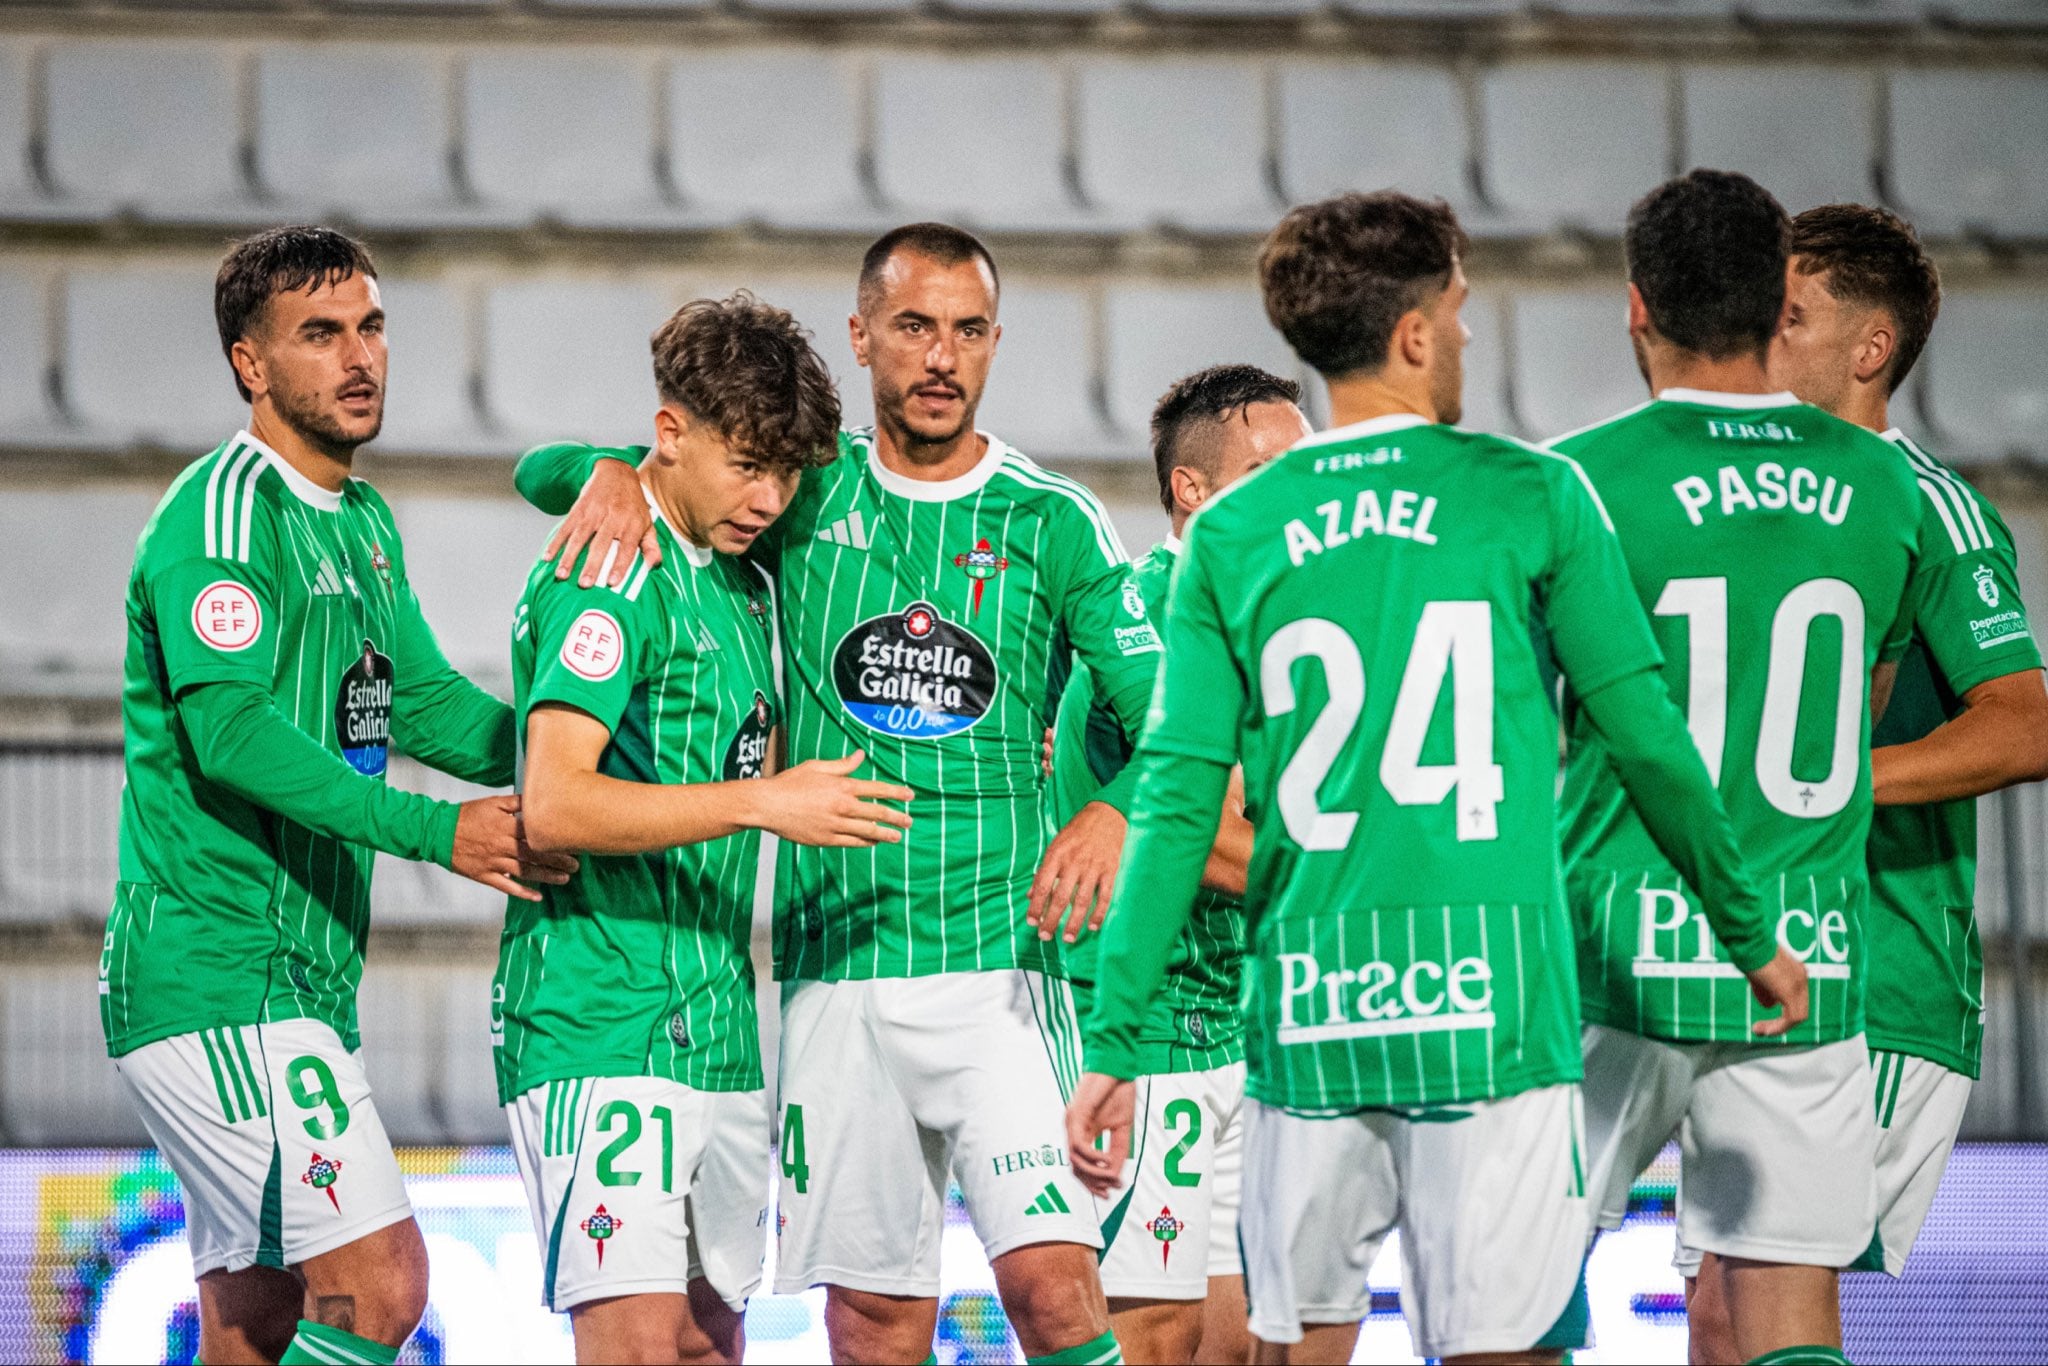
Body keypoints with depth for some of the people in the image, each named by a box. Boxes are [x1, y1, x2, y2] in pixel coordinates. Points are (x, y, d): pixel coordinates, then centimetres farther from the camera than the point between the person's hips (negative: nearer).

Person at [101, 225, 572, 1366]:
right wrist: (436, 832, -29)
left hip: (308, 978, 10)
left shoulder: (364, 522, 18)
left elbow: (422, 702, 20)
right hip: (217, 982, -10)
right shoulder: (225, 509, -12)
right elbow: (228, 727, -24)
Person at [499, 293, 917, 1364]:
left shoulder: (742, 582, 15)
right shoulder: (612, 574, -12)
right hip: (600, 1032, -9)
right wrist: (763, 802, -25)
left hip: (718, 1030, 9)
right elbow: (553, 805, -22)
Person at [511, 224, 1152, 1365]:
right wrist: (619, 477, -11)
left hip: (1000, 963, -1)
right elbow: (545, 472, 12)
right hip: (834, 971, 2)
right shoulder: (805, 493, 7)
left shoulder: (1054, 523, 3)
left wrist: (1115, 813, -21)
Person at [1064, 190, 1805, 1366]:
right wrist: (1751, 931, 13)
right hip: (1492, 998, -3)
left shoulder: (1233, 534, 6)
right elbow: (1648, 739, 0)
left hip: (1308, 1005, 3)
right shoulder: (1530, 496, 0)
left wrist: (1114, 1046, 5)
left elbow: (1177, 800, 2)